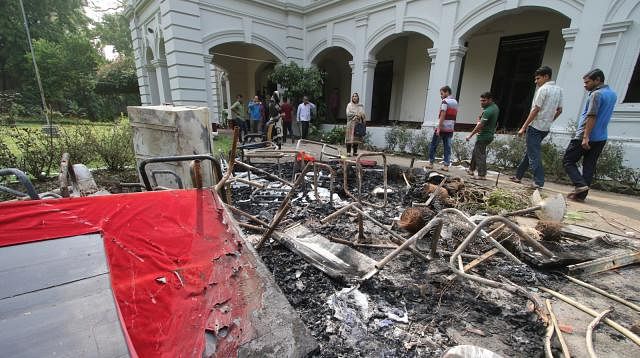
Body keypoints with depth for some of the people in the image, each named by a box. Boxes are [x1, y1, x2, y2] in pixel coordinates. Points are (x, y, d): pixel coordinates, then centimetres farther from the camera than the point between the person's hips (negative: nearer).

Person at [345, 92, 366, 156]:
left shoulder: (361, 106, 14)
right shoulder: (349, 105, 7)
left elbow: (363, 114, 9)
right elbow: (348, 114, -4)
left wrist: (360, 115, -13)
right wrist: (355, 115, -11)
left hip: (358, 124, 3)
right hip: (351, 123, -2)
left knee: (356, 138, 1)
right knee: (349, 138, -8)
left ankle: (355, 152, 8)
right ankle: (348, 152, -5)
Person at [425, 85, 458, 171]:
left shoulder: (445, 101, -9)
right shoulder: (455, 102, 16)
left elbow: (443, 115, -17)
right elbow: (454, 116, 17)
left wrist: (438, 128, -19)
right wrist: (452, 127, 20)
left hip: (442, 128, -7)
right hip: (450, 129, 7)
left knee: (433, 145, 4)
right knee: (447, 147, 5)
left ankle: (431, 163, 8)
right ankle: (446, 165, 4)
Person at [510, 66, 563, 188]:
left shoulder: (543, 89, -12)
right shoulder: (559, 90, 14)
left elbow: (535, 110, -16)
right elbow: (559, 110, 16)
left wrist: (523, 127, -15)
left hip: (536, 127, -9)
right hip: (546, 128, 9)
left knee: (534, 154, -7)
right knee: (530, 151, 16)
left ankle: (539, 182, -9)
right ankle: (518, 176, 23)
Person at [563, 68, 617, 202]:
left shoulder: (597, 94, -12)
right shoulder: (612, 94, 17)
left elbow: (592, 117, -20)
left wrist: (586, 137, -23)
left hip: (586, 137, -9)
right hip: (601, 138, 9)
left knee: (568, 161, 1)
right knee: (589, 167, 8)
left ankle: (580, 184, -12)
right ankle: (581, 194, 10)